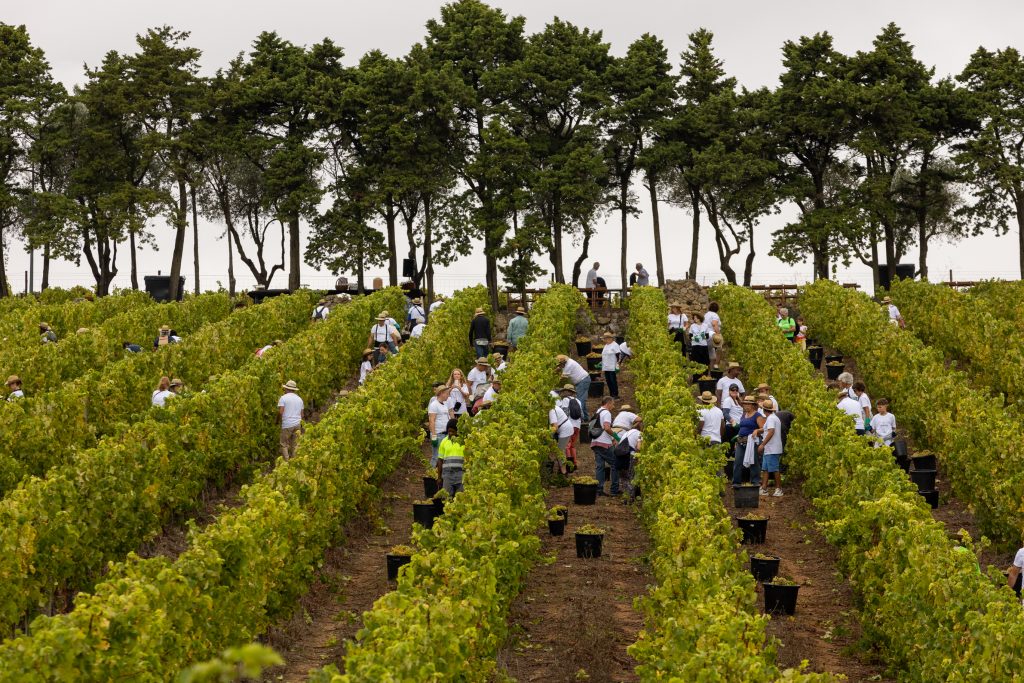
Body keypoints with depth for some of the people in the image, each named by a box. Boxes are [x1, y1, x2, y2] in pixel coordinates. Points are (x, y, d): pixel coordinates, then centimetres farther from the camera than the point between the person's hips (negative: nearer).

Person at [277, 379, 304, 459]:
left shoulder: (283, 398, -4)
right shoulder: (299, 399, 13)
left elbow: (280, 412, -11)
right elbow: (301, 413, 13)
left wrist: (278, 420, 5)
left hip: (287, 425, -5)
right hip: (297, 424, 5)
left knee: (284, 444, 1)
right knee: (295, 445, 9)